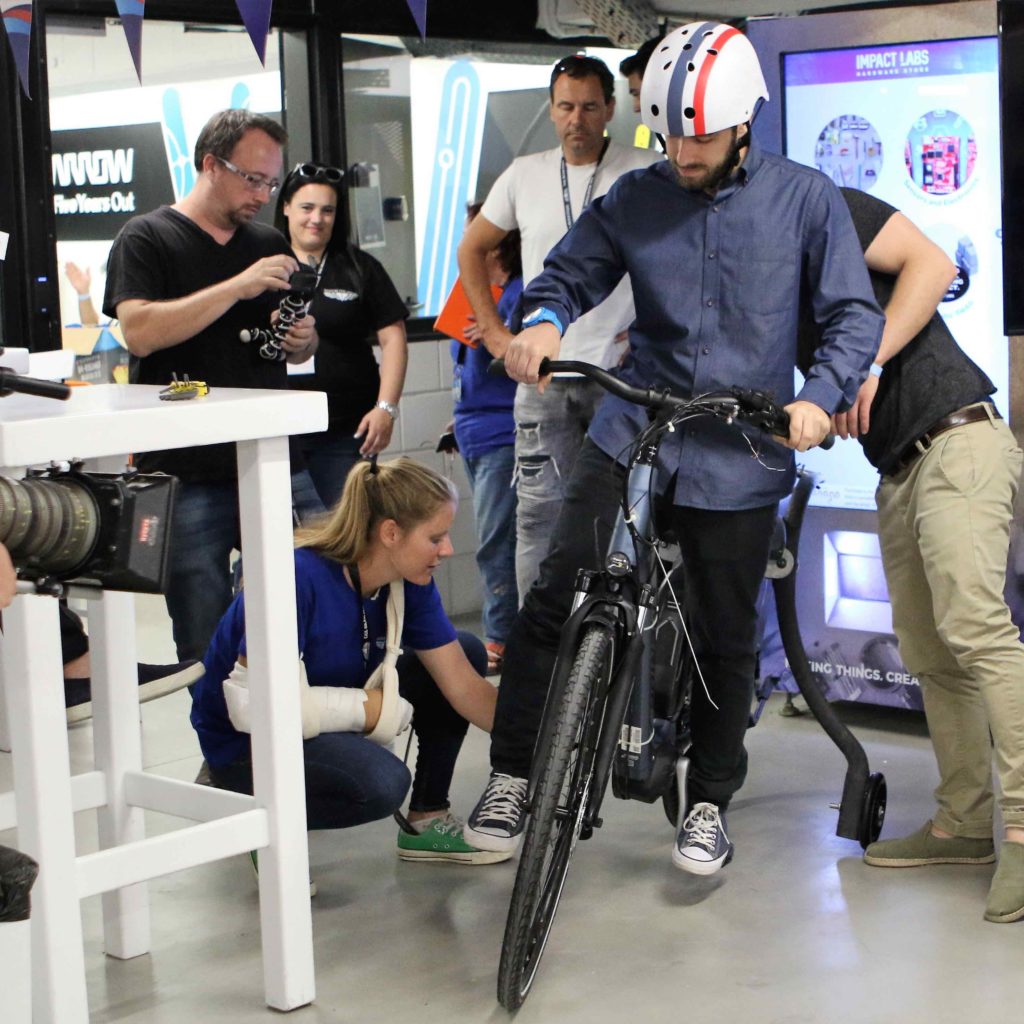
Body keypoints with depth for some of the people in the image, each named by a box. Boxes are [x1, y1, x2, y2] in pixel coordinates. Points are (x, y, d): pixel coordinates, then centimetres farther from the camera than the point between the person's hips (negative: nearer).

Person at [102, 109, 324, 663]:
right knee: (205, 649, -1)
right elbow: (139, 331, -16)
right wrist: (237, 287, -19)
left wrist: (303, 339, -1)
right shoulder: (147, 238, 0)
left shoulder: (269, 244, 17)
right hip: (187, 469, -5)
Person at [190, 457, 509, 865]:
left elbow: (465, 687, -4)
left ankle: (428, 822, 7)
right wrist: (367, 708, -25)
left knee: (467, 652, -1)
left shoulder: (409, 583, -8)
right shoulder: (300, 577, -29)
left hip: (327, 725, 8)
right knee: (380, 782, -35)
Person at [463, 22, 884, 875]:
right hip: (631, 432, 1)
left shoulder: (806, 199, -1)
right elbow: (567, 275, 10)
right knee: (556, 599, -12)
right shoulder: (635, 200, 3)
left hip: (739, 458, -1)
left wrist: (821, 397, -15)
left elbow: (854, 314, 1)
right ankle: (512, 775, 2)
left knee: (725, 640, 9)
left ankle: (710, 803, 27)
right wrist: (543, 322, -13)